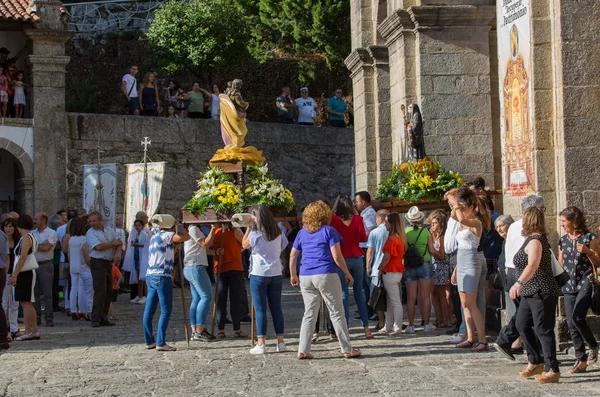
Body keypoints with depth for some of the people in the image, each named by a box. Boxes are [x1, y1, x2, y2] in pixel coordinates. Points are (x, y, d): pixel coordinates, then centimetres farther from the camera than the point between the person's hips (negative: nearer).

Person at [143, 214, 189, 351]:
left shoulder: (155, 235, 16)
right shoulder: (165, 235, -8)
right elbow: (186, 237, -12)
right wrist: (179, 224, 0)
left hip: (150, 276, 9)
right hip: (162, 277, -9)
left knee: (149, 310, 10)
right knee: (166, 310, -6)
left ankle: (149, 341, 16)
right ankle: (160, 343, -10)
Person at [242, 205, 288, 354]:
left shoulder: (255, 234, -12)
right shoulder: (278, 233, 3)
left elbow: (244, 245, 3)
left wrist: (248, 228, 6)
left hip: (259, 274, -5)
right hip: (276, 273, 5)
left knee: (260, 309, -1)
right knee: (276, 308, 11)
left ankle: (261, 344, -2)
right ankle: (280, 342, 12)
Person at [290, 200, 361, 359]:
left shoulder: (302, 233, 10)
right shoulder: (329, 231, -4)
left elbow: (293, 255, 12)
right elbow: (337, 256, -9)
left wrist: (293, 275, 23)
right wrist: (347, 274, 1)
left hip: (305, 277, 4)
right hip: (326, 275, -4)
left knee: (309, 314, 11)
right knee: (337, 313, 3)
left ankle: (303, 350, 5)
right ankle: (347, 350, 6)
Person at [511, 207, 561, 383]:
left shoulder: (535, 241, -17)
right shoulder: (533, 239, 15)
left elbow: (533, 265, -33)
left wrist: (519, 283, -43)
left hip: (542, 292, -11)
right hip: (531, 293, 11)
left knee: (543, 330, -8)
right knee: (522, 324, 15)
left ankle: (552, 370, -5)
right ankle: (536, 362, 25)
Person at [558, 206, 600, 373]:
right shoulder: (563, 241, 13)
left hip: (586, 283, -6)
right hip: (569, 285, 6)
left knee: (578, 318, -21)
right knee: (571, 324, 0)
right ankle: (581, 360, 7)